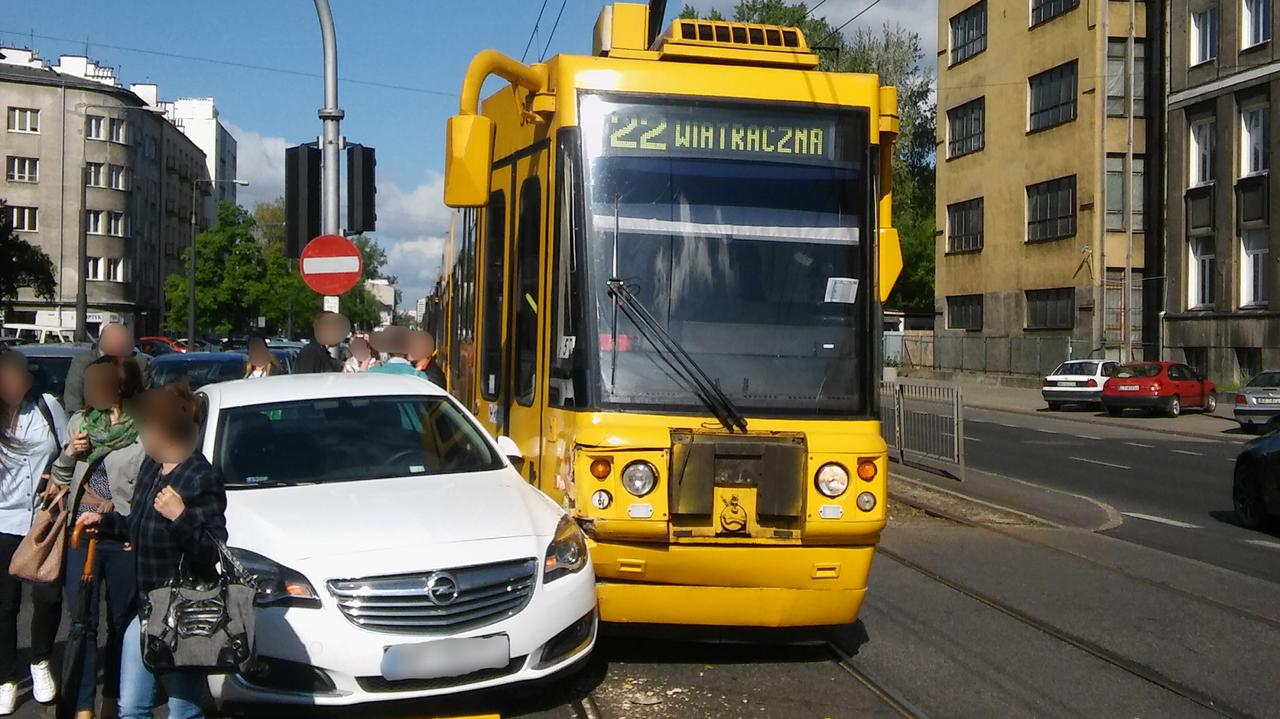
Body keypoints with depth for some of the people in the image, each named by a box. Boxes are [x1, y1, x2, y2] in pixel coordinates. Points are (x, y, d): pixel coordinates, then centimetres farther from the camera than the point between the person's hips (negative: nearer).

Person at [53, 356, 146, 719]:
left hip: (125, 541, -3)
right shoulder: (80, 422, 8)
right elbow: (60, 478, 17)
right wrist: (70, 453, -2)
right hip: (81, 536, 4)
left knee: (121, 622, 10)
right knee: (82, 623, 0)